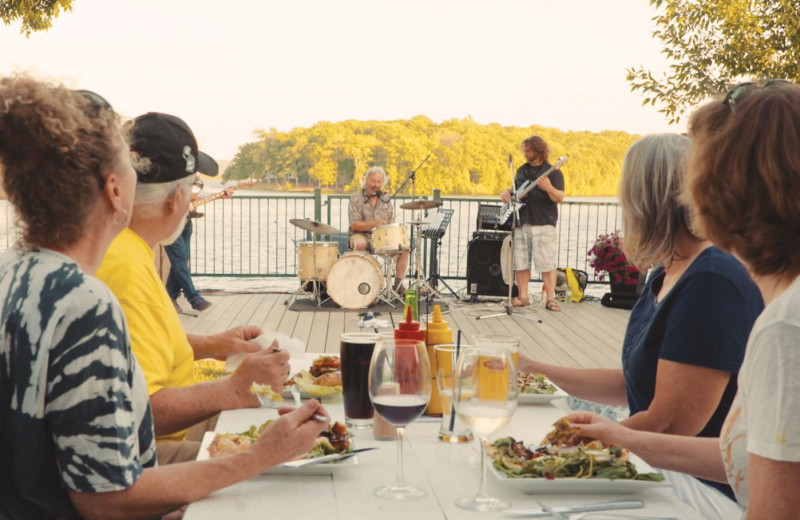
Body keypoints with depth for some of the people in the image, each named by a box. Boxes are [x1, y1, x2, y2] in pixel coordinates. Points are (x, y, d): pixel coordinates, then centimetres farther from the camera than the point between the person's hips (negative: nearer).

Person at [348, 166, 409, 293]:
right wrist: (374, 223, -25)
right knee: (359, 243, -39)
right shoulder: (356, 199, -1)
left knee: (403, 247, -18)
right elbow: (354, 225, -12)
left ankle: (398, 284, -13)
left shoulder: (385, 200, 14)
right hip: (361, 236, -4)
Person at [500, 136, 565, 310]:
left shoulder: (552, 172, -2)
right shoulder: (522, 170, 17)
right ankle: (523, 297, 13)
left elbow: (559, 198, -11)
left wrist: (549, 188, -31)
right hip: (521, 223, 6)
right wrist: (507, 193, 5)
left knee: (547, 263, -8)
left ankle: (550, 298, -6)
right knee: (520, 262, 5)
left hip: (543, 224, -6)